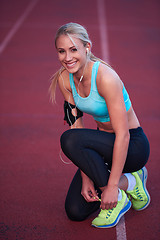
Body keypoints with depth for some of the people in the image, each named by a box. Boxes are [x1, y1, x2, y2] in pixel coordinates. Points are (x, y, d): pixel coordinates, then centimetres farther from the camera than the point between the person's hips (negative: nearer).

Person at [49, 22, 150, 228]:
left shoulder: (105, 77, -27)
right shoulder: (64, 79, -7)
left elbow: (123, 135, -27)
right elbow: (76, 125, -7)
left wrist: (112, 186, -26)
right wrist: (86, 178, -13)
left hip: (133, 145, -6)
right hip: (104, 144, 7)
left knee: (69, 140, -31)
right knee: (75, 211, -4)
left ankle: (118, 196, -13)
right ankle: (128, 179, 17)